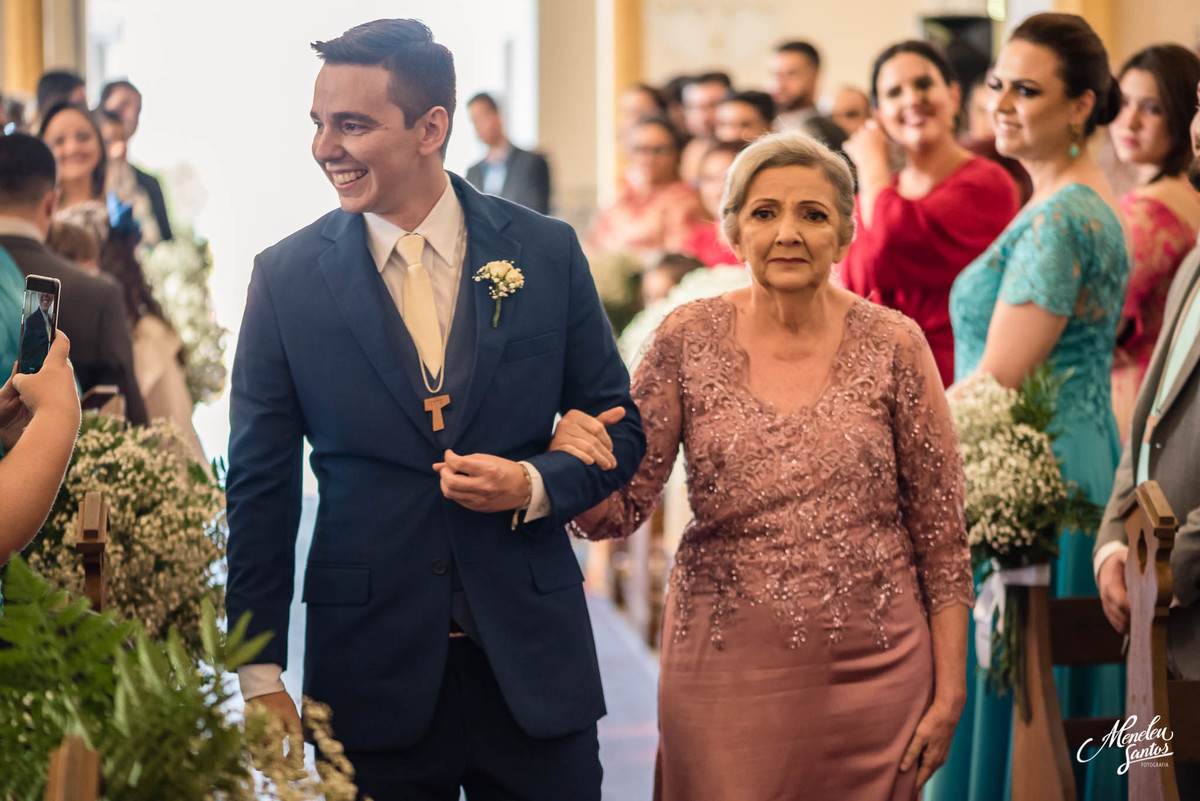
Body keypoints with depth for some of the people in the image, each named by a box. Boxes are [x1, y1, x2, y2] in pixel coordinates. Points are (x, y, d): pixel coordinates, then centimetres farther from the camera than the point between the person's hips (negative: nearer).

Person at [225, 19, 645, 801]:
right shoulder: (286, 276, -1)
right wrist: (261, 676, -1)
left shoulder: (546, 252, 0)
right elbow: (261, 486, 1)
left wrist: (532, 486, -13)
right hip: (370, 669, 0)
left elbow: (616, 427, 8)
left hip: (533, 662, 1)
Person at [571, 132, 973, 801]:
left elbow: (942, 530, 2)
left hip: (870, 670, 0)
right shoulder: (691, 339, 0)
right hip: (725, 674, 0)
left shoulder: (892, 344, -2)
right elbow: (618, 513, -1)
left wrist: (949, 691, 0)